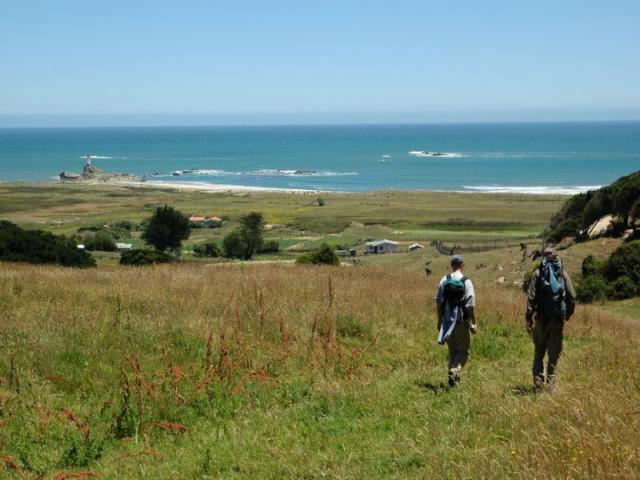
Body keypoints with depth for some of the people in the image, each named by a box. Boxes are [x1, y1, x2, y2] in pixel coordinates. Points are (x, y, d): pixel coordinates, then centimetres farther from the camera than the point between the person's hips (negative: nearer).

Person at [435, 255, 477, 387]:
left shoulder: (444, 280, 0)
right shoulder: (466, 282, -10)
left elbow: (438, 302, 4)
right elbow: (470, 305, -10)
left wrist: (439, 320, 14)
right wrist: (473, 323, -2)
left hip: (447, 320, 4)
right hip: (461, 321, -3)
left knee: (452, 350, 16)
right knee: (463, 351, 7)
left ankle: (453, 376, 17)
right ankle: (455, 370, -15)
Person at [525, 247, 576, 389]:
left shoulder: (538, 273, -3)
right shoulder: (563, 274, 2)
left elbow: (531, 297, -7)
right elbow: (572, 296, 1)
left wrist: (529, 318, -3)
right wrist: (568, 315, 14)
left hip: (541, 318, -1)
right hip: (558, 319, 1)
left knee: (539, 352, 11)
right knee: (554, 353, 7)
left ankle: (538, 382, 8)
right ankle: (550, 382, 5)